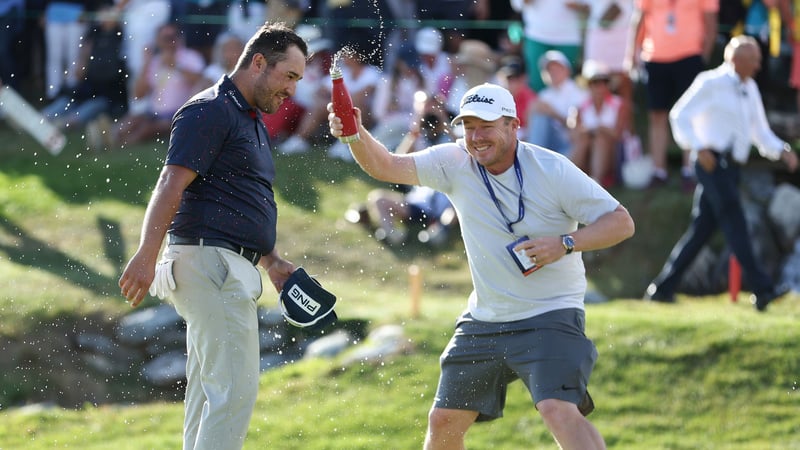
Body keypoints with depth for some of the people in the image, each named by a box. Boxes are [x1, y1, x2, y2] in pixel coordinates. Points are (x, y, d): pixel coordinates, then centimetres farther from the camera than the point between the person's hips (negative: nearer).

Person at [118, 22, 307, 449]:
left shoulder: (254, 122, 23)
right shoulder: (210, 110, -9)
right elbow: (171, 184, -18)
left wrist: (273, 262, 18)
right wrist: (146, 255, -27)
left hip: (231, 268, 11)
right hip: (209, 263, -11)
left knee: (210, 395, 10)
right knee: (236, 390, -16)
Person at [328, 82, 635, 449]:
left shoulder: (552, 170, -14)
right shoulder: (455, 164, -3)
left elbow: (621, 222, -11)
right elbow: (386, 166, -9)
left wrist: (565, 244, -25)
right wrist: (355, 133, -29)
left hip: (549, 318, -5)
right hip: (483, 320, 6)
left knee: (559, 412, -26)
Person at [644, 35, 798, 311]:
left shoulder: (750, 89, 19)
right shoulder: (711, 83, -4)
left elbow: (760, 132, 24)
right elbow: (680, 115, -8)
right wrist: (698, 147, -19)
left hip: (730, 167, 8)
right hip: (712, 162, -8)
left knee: (703, 227, 7)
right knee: (734, 220, -16)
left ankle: (662, 288, 12)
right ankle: (761, 288, -25)